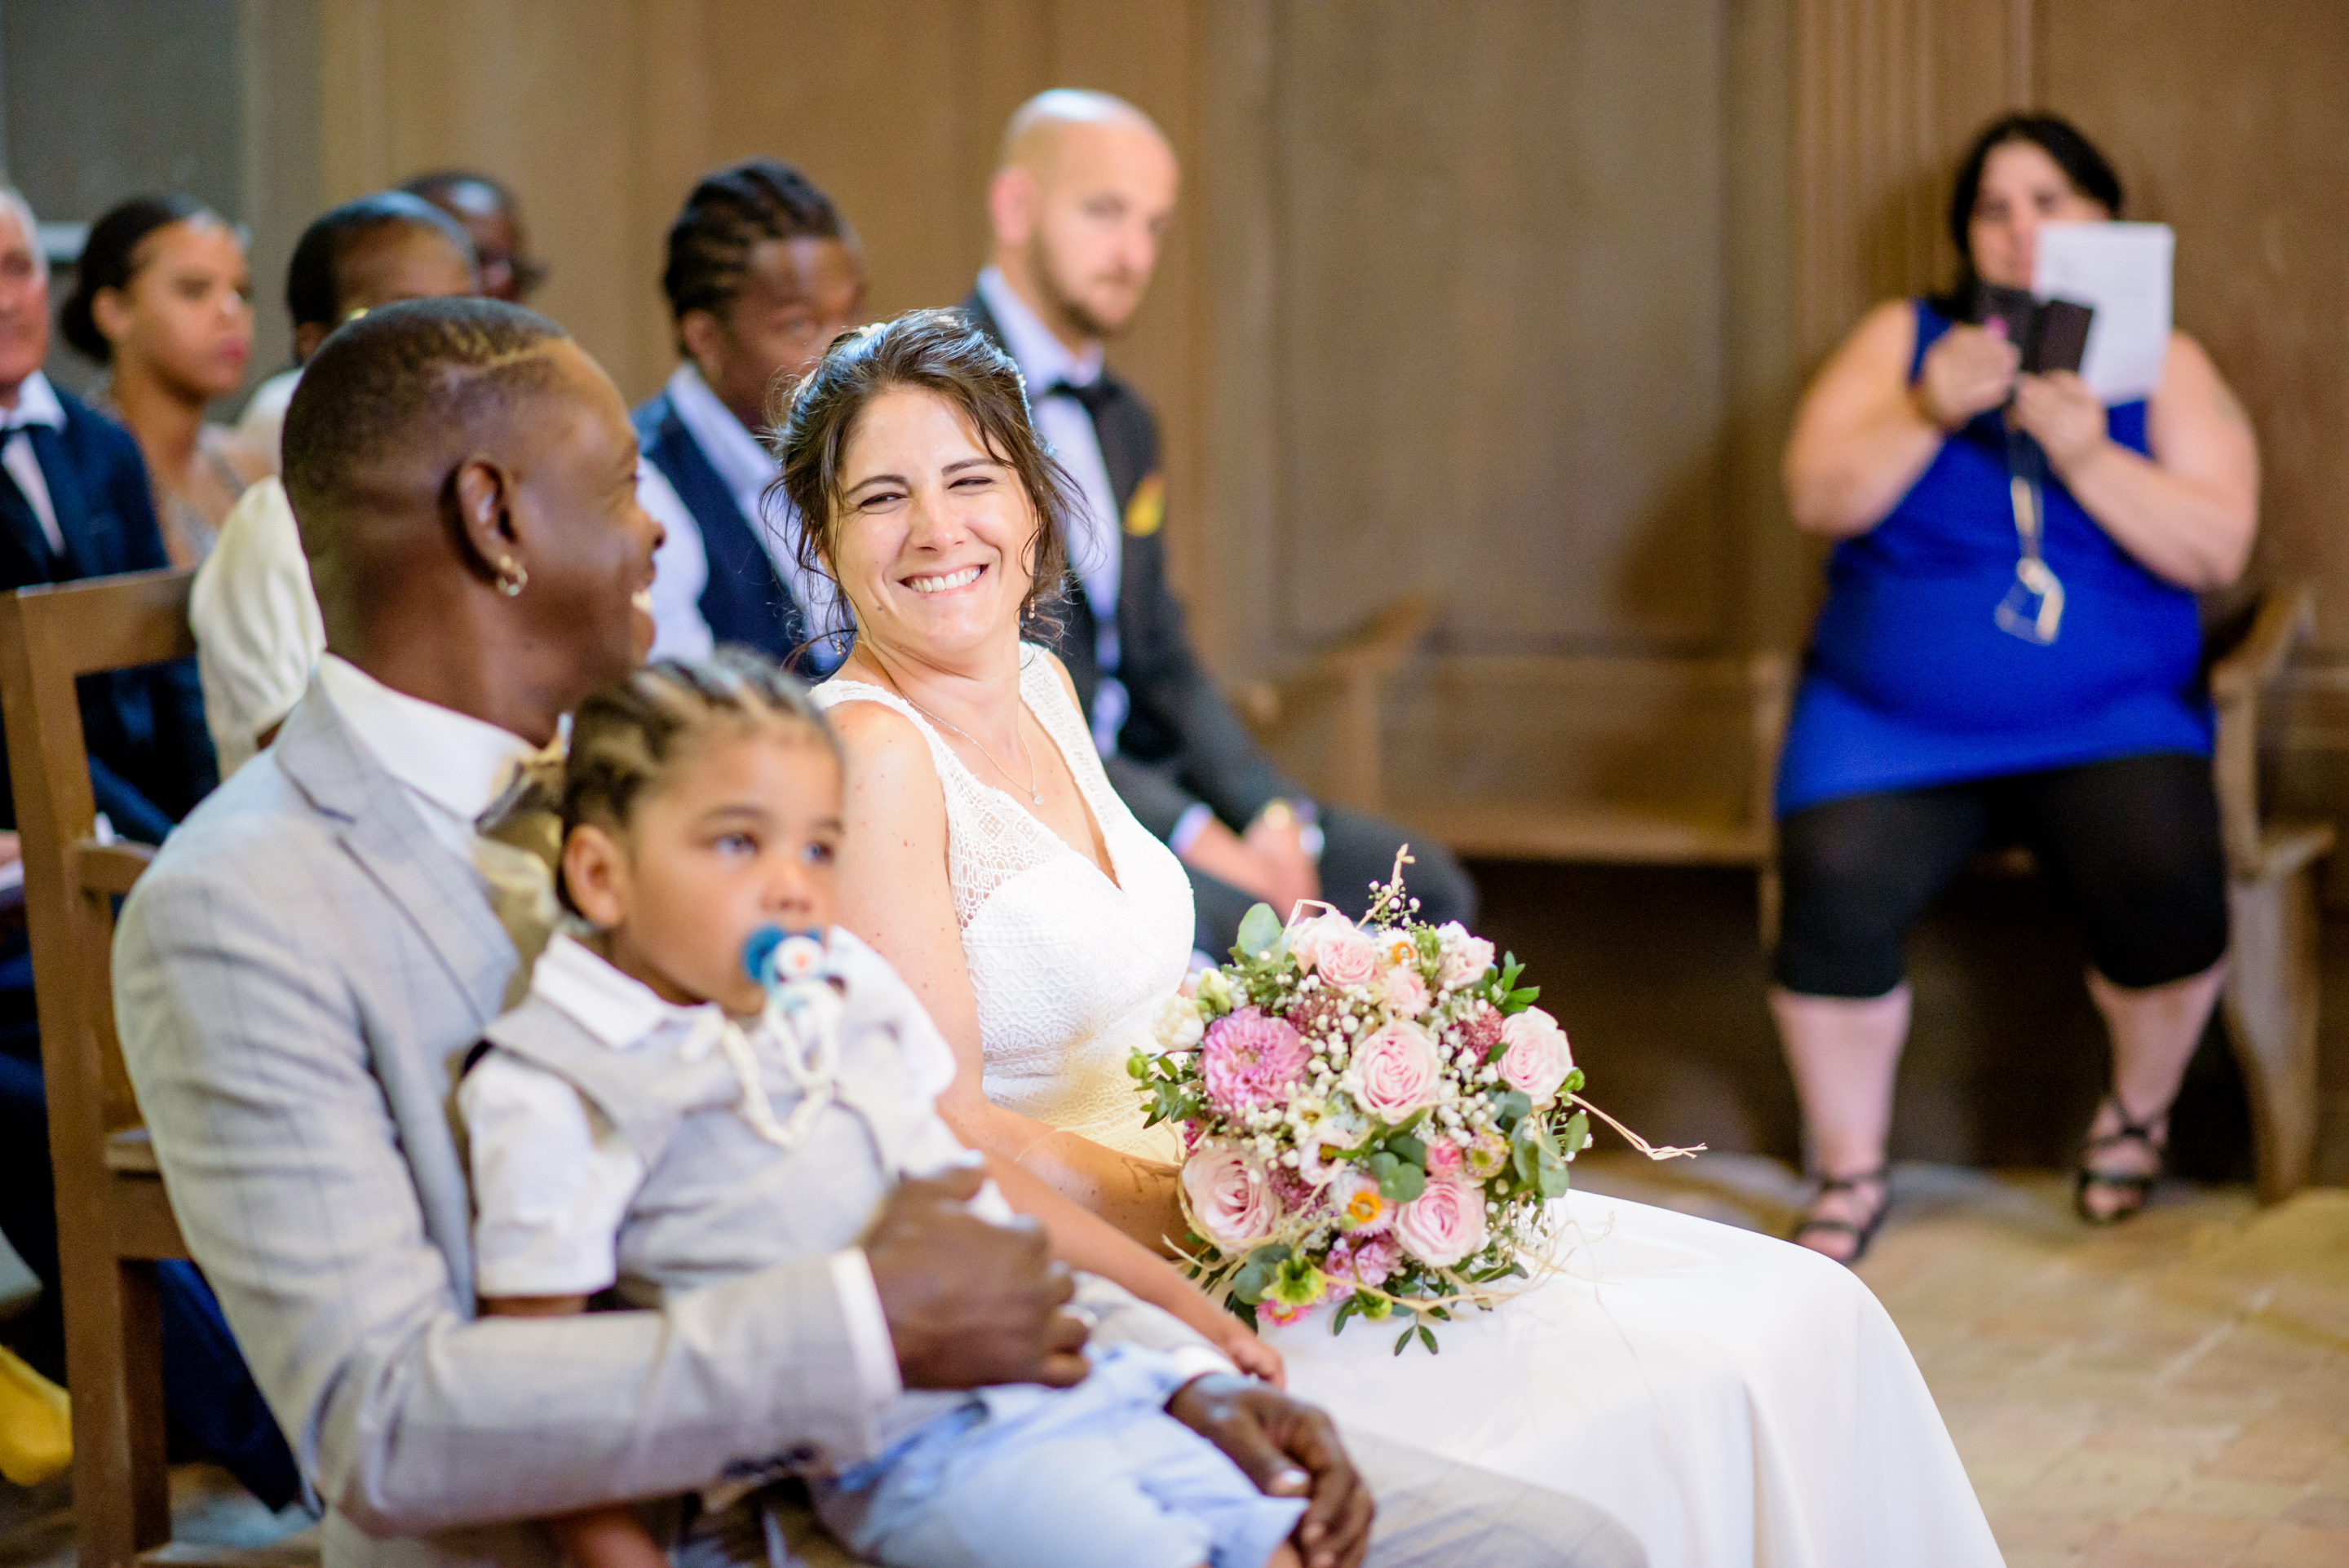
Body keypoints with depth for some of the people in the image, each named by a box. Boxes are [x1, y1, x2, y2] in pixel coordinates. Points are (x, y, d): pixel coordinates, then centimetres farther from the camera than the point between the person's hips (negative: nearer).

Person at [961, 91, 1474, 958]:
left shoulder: (1123, 421, 18)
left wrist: (1273, 813, -2)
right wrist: (1190, 833, -22)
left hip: (1140, 770, 9)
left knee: (1423, 883, -2)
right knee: (1233, 922, -32)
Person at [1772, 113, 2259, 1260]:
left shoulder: (2163, 365, 9)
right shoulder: (1902, 339, 10)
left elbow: (2217, 549, -4)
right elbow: (1817, 498, -2)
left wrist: (2087, 455, -16)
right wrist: (1928, 413, -16)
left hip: (2108, 724, 0)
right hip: (1891, 723, 0)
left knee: (2164, 879, -29)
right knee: (1836, 891, -28)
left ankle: (2139, 1110, 3)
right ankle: (1851, 1174, -5)